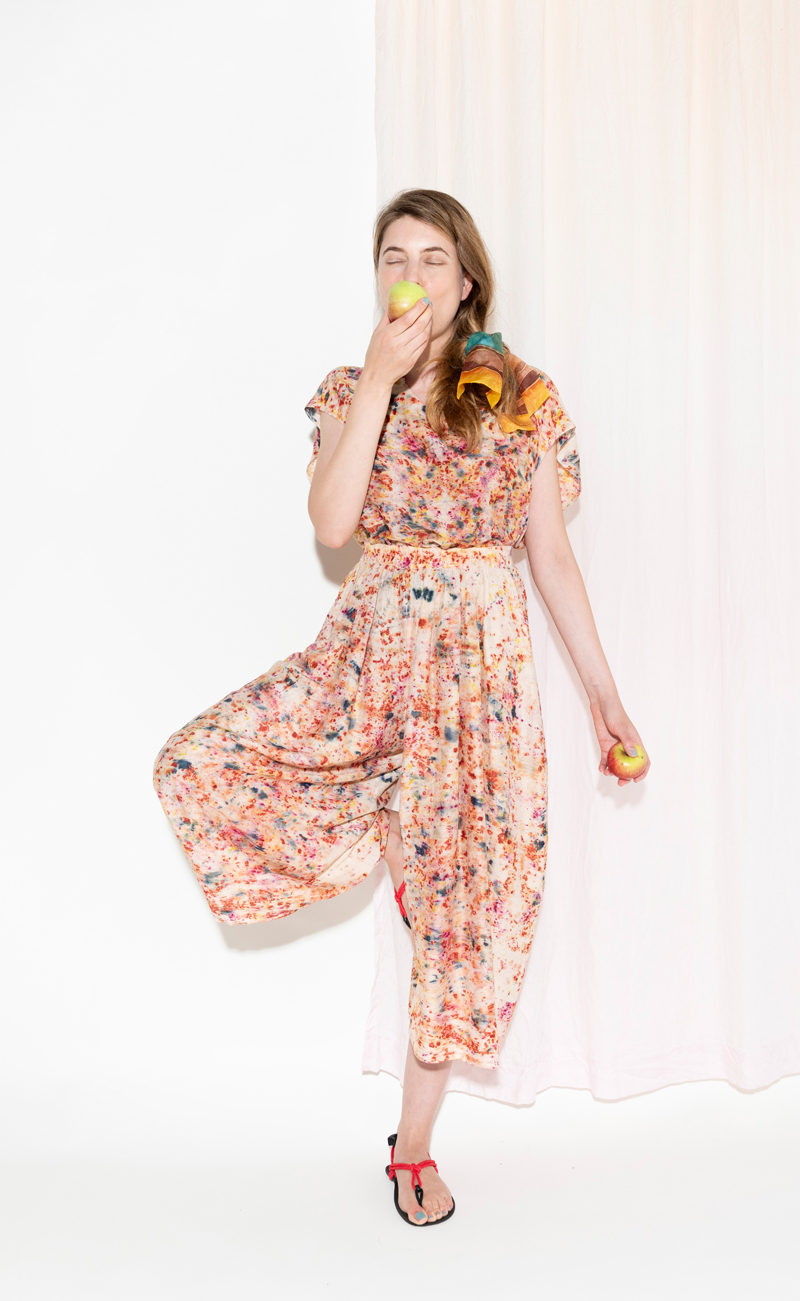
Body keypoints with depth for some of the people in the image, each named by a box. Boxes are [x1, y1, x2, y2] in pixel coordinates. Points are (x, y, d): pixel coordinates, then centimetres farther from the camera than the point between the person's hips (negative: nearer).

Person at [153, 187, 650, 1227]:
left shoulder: (524, 398, 4)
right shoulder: (348, 389, 7)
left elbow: (552, 557, 6)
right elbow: (331, 525, -10)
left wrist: (605, 692, 4)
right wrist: (378, 381, -14)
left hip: (482, 657, -1)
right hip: (368, 647, 2)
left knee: (466, 897, 1)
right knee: (195, 766, -16)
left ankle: (416, 1142, 20)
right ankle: (388, 842, 7)